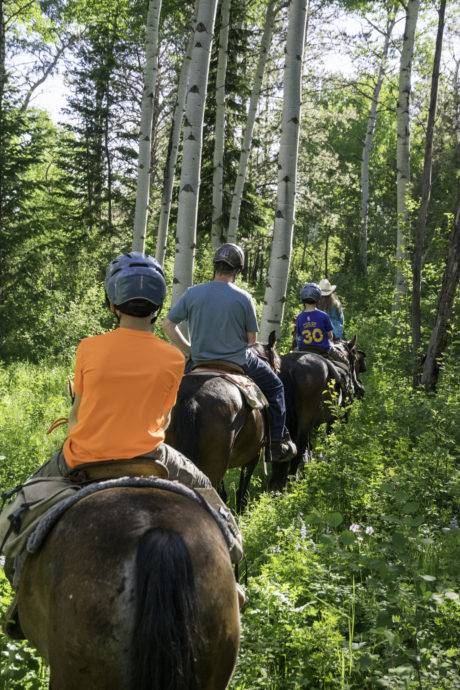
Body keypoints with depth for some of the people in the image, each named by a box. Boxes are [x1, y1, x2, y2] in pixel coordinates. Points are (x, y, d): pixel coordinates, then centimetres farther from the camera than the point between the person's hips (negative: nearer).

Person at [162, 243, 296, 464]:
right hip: (238, 362, -2)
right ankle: (278, 444, 19)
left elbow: (168, 325, -1)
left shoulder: (193, 293, -6)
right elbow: (251, 338, -3)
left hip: (200, 361, 3)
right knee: (274, 386, 20)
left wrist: (189, 350, 9)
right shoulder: (244, 298, -12)